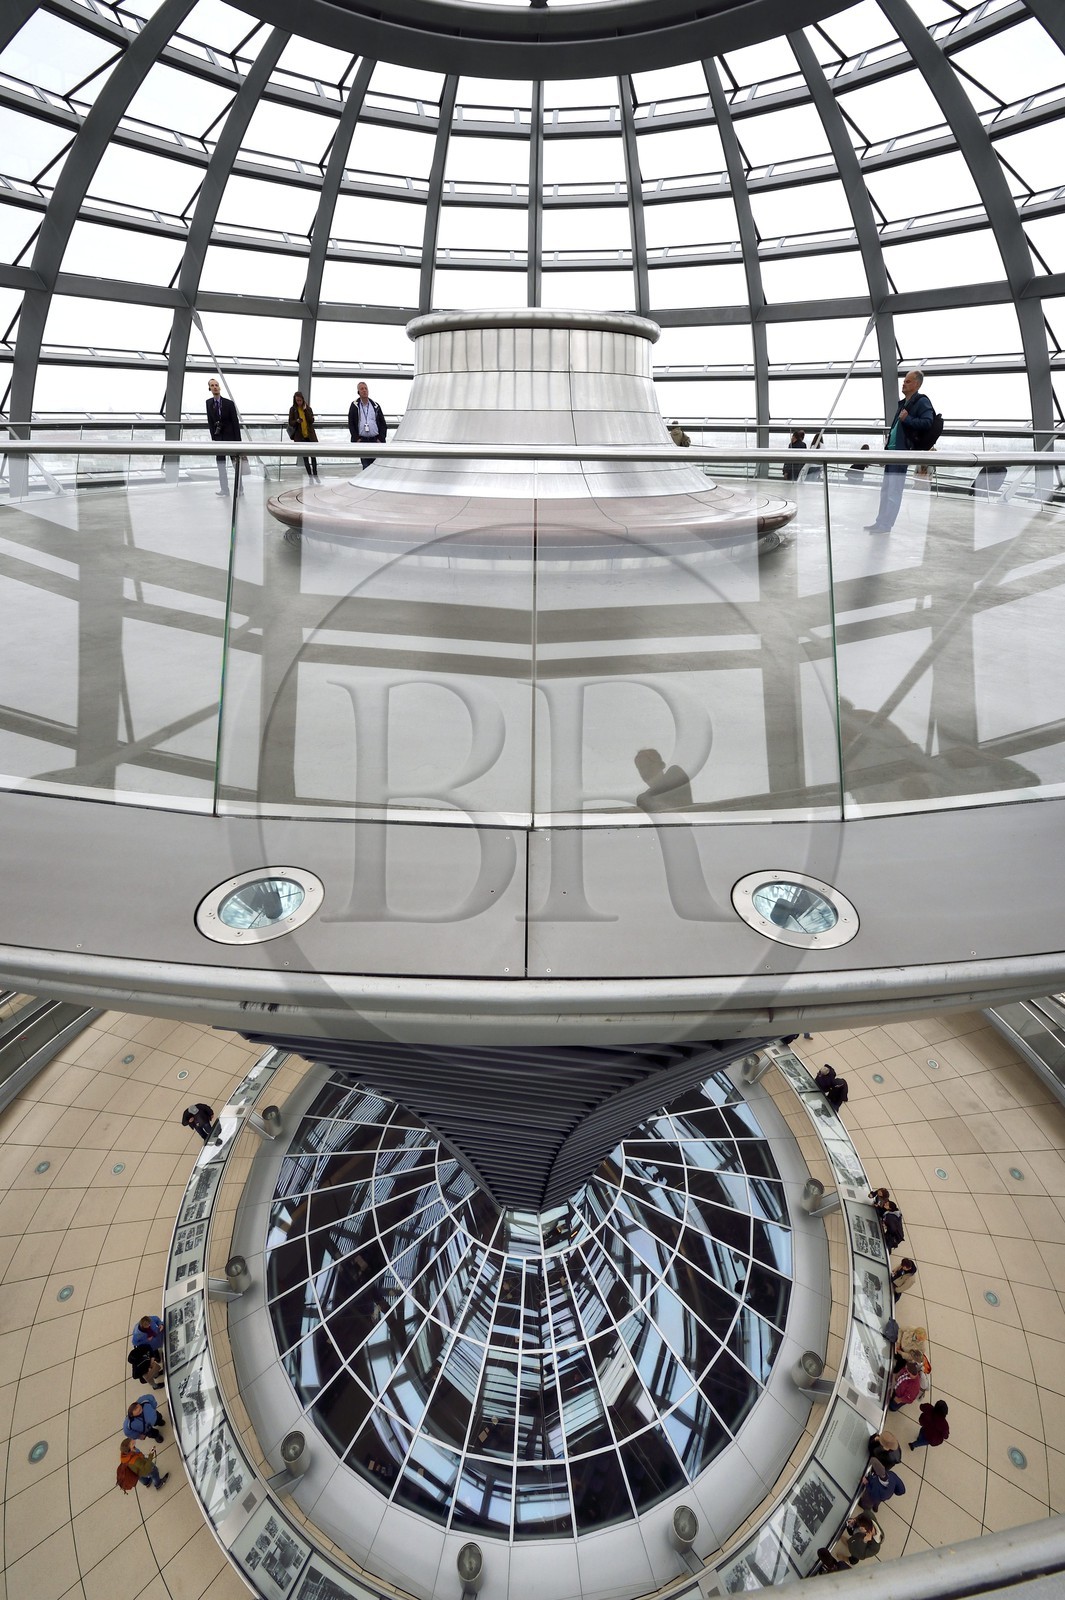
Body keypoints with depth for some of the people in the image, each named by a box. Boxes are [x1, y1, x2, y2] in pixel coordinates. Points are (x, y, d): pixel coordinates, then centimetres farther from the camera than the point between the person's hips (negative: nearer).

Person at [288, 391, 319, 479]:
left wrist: (305, 410, -15)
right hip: (300, 436, 0)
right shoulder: (292, 409, -1)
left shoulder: (308, 408, 2)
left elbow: (312, 420, -6)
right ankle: (310, 476, 14)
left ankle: (315, 475, 10)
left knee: (313, 455, 1)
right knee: (305, 457, 6)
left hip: (310, 435, 0)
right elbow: (290, 423, 0)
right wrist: (297, 421, -20)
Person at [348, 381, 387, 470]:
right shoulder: (354, 406, 7)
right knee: (366, 465, -2)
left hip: (375, 440, 1)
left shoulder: (375, 405, 11)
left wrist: (381, 439, -3)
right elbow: (351, 424, 6)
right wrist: (356, 439, -5)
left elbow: (382, 423, 9)